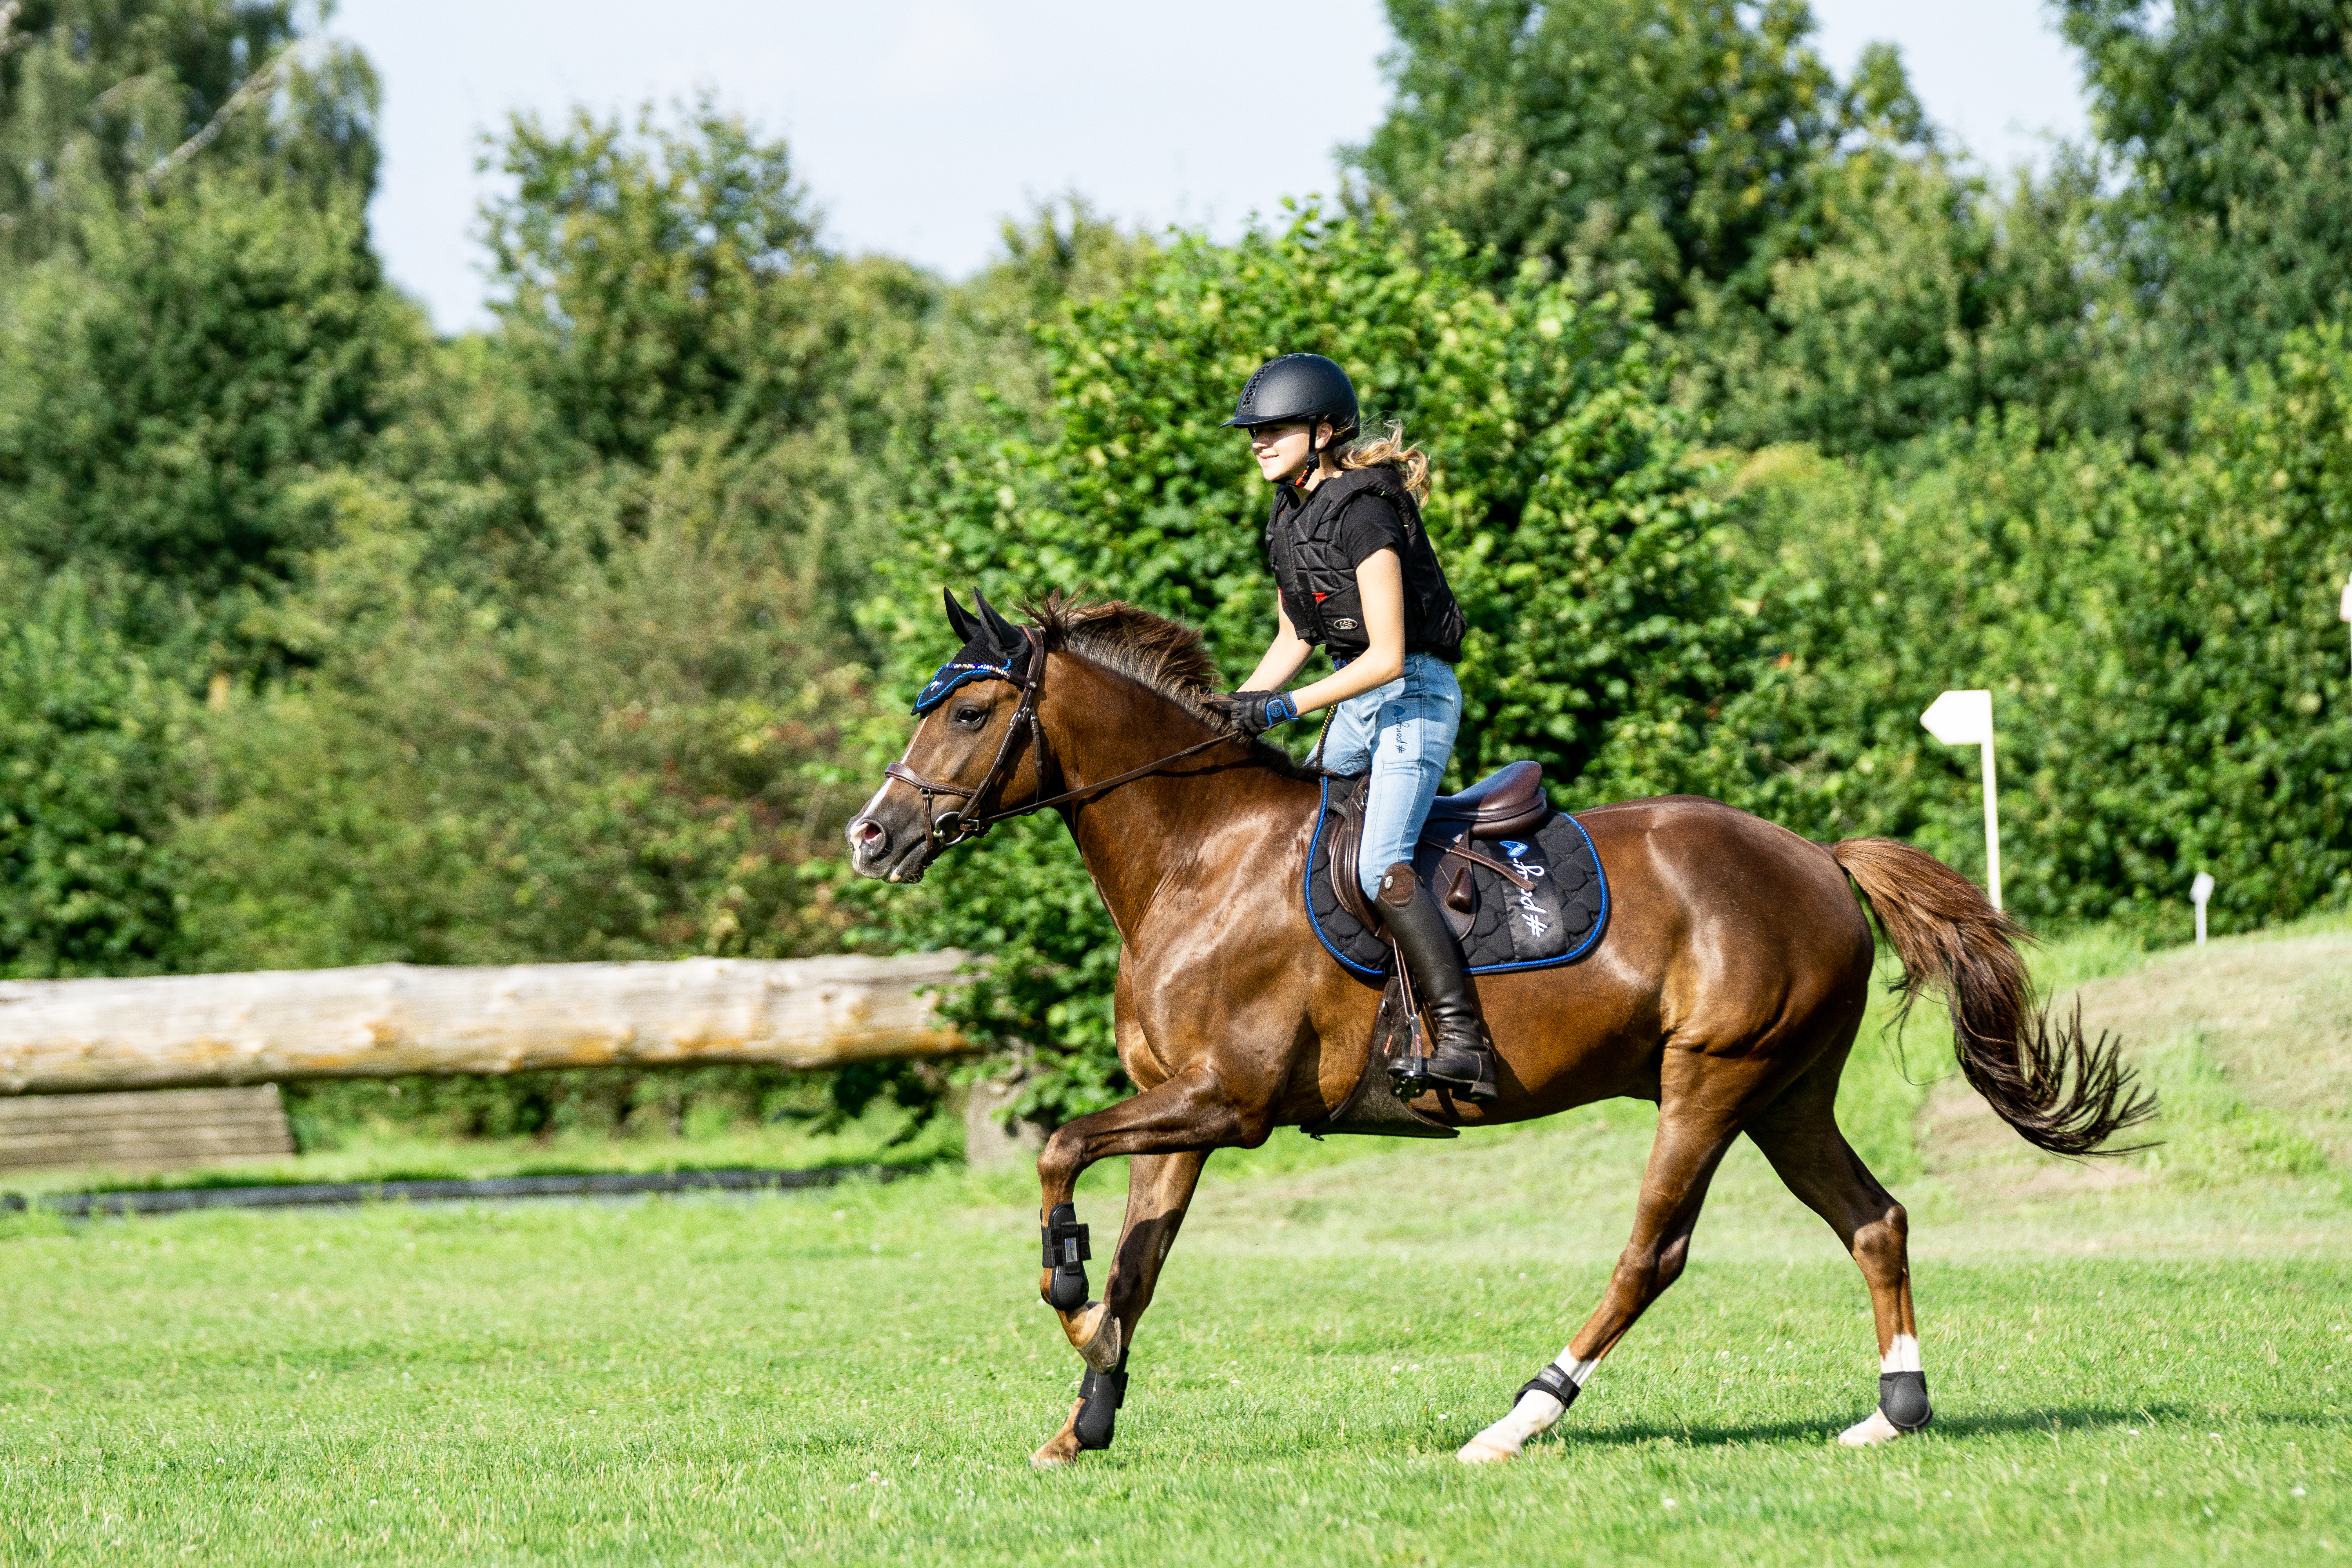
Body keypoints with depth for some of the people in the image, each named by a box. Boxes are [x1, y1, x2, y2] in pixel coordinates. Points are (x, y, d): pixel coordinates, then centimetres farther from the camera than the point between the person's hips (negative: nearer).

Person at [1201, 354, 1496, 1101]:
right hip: (1357, 700, 10)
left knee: (1381, 867, -25)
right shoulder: (1290, 517, 9)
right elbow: (1294, 639, 18)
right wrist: (1235, 706, 5)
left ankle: (1464, 1041, -28)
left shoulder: (1362, 515, -19)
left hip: (1412, 694, -10)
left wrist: (1283, 707, -22)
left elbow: (1386, 657, -22)